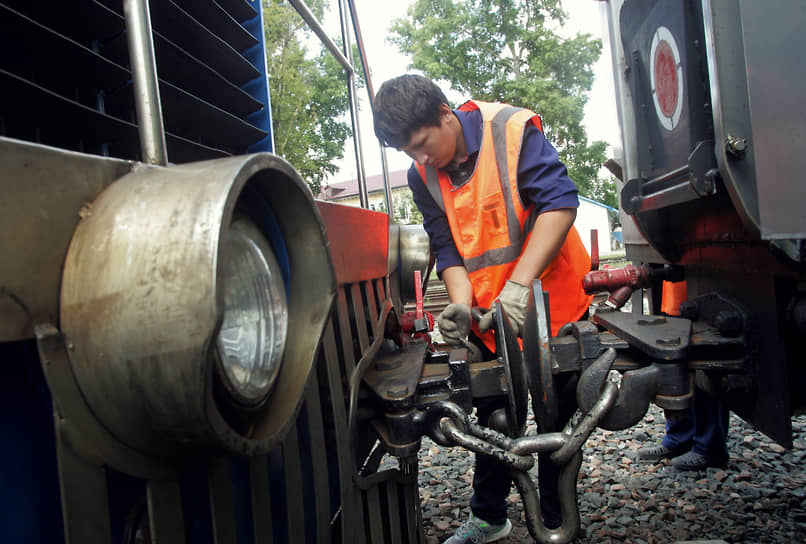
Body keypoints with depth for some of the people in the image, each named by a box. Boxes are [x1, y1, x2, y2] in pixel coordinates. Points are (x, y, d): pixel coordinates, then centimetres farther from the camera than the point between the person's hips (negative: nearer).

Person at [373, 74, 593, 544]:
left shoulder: (513, 130, -16)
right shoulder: (423, 177, -2)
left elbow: (560, 200, -25)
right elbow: (448, 248, -3)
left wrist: (520, 282, -34)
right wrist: (462, 305, -23)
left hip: (552, 304, -4)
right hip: (488, 315, 5)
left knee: (557, 417, 9)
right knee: (493, 416, 16)